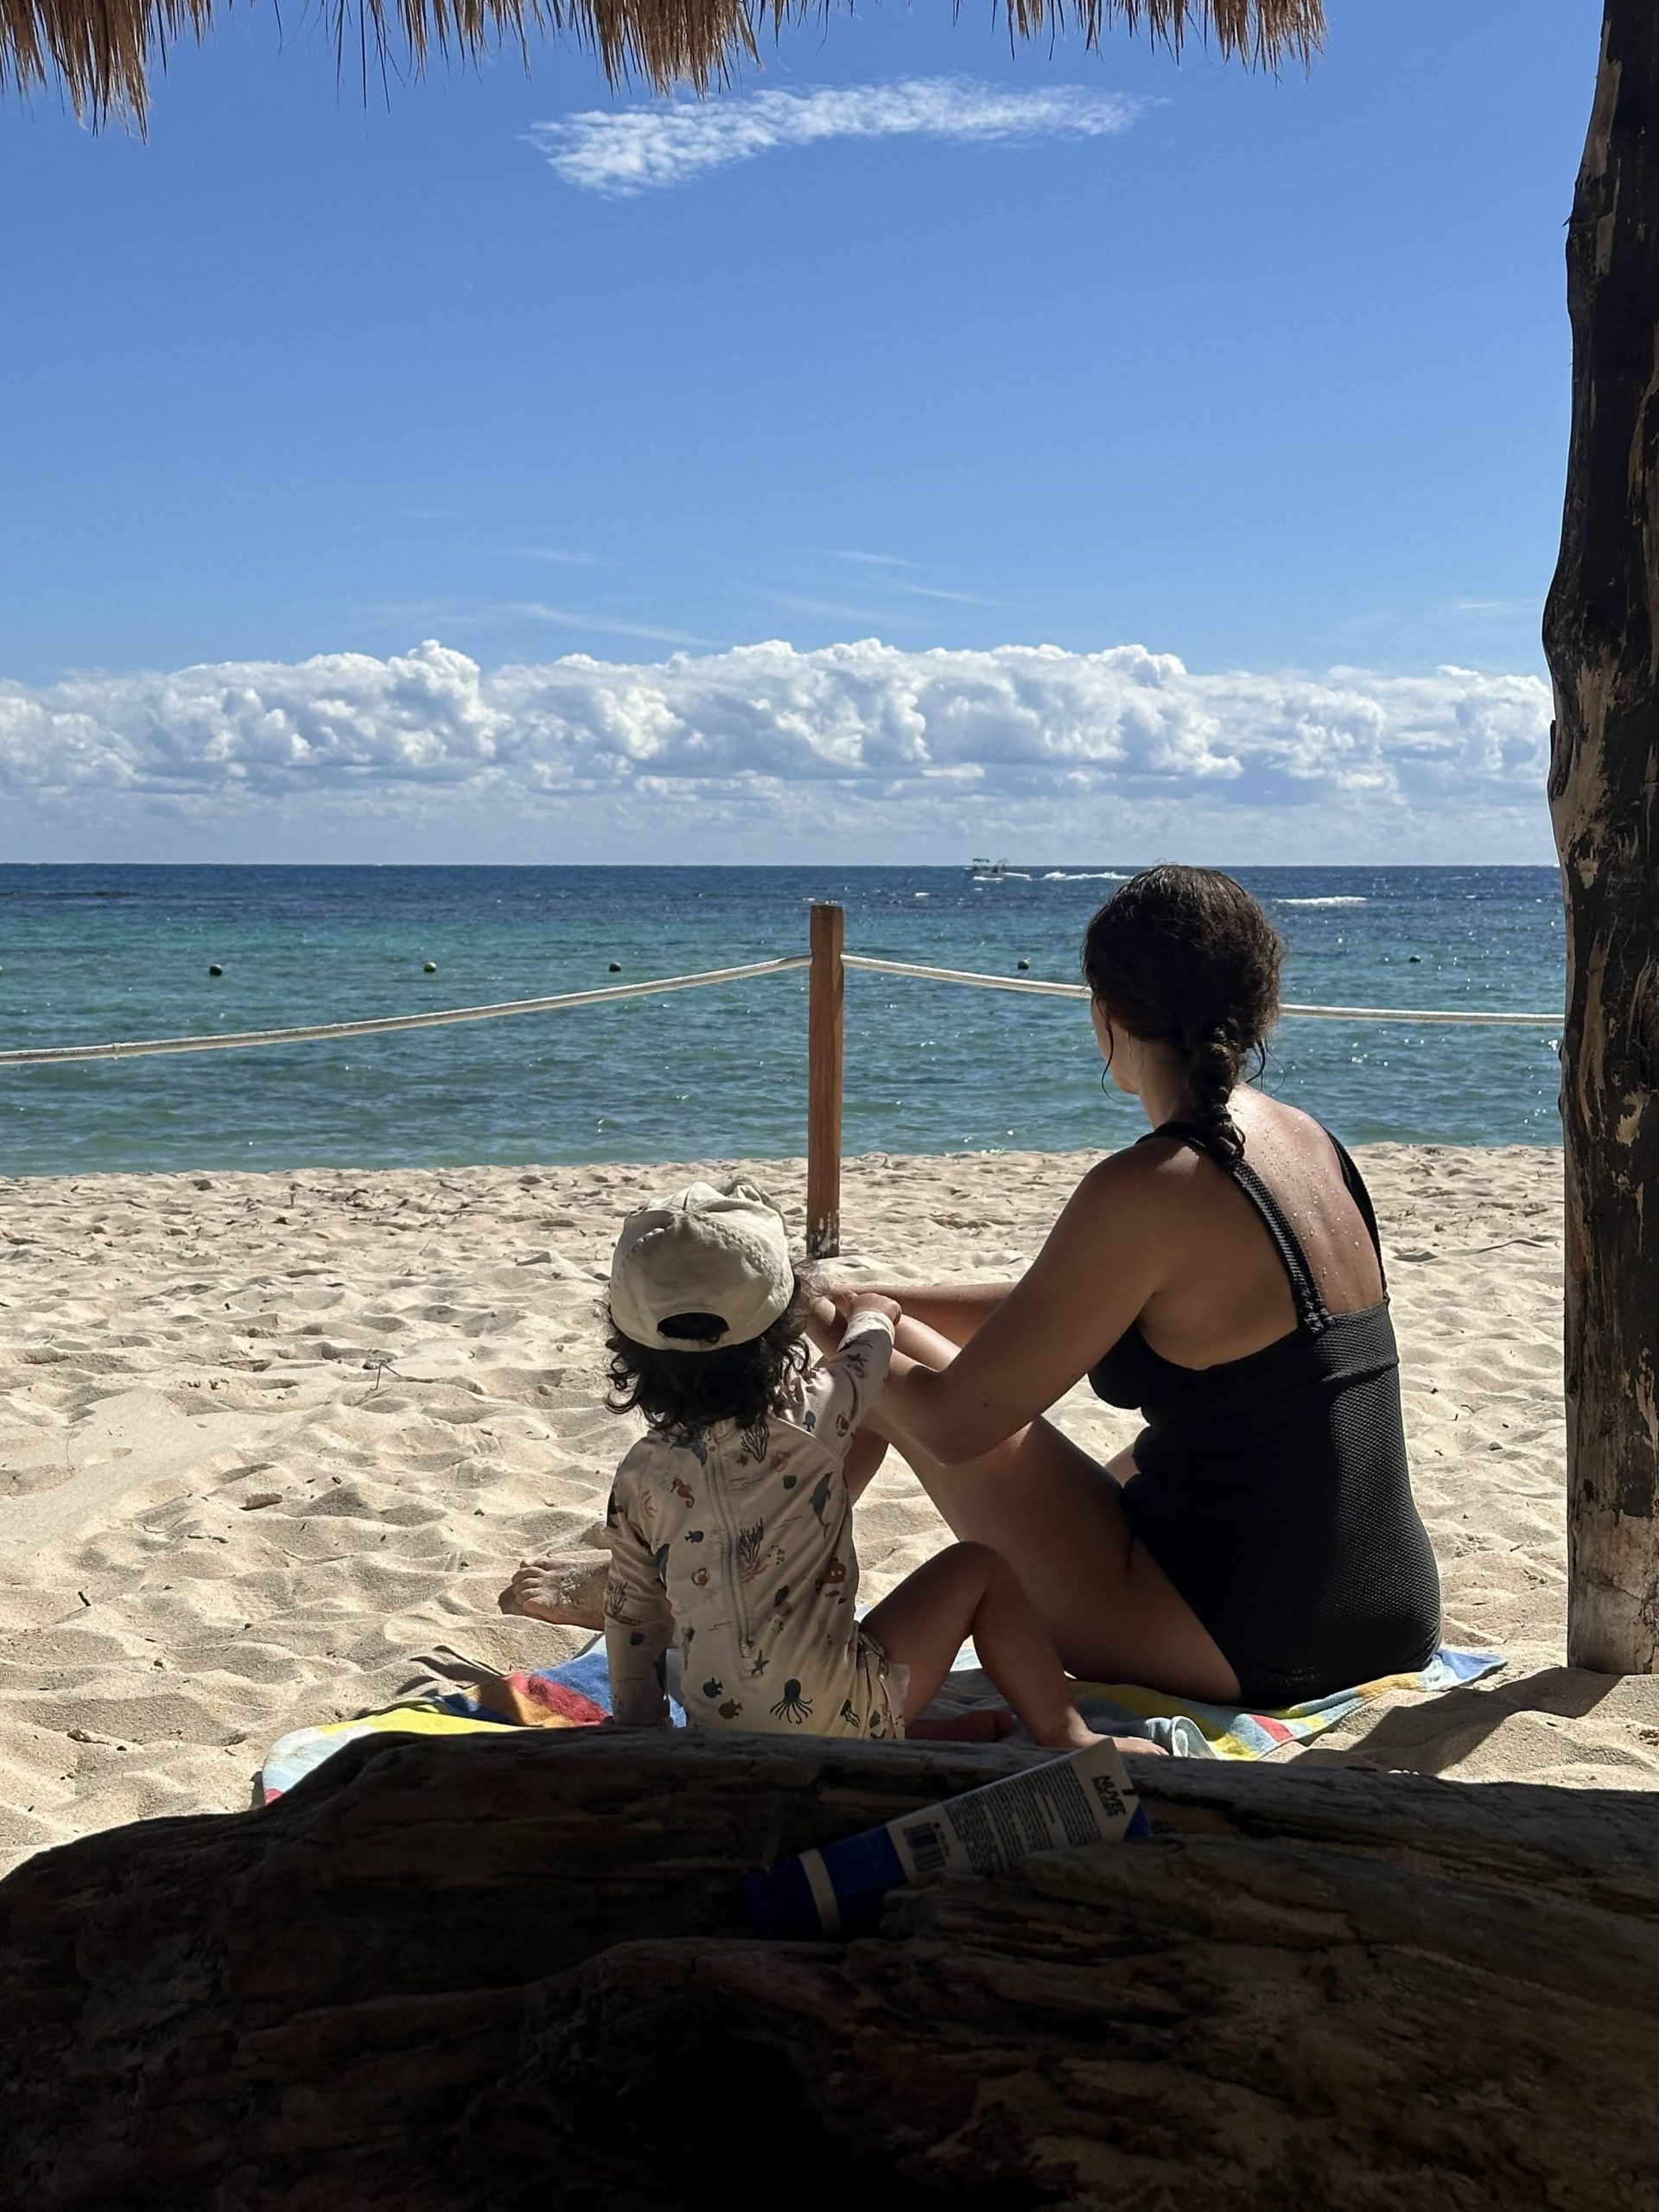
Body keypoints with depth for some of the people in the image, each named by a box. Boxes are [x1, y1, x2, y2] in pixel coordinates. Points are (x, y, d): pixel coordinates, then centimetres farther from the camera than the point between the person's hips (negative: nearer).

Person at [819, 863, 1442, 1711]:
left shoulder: (1149, 1192, -21)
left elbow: (957, 1422, -16)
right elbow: (1052, 1313, 15)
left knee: (885, 1360, 5)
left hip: (1240, 1648, -8)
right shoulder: (1308, 1140, 5)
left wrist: (831, 1334, 2)